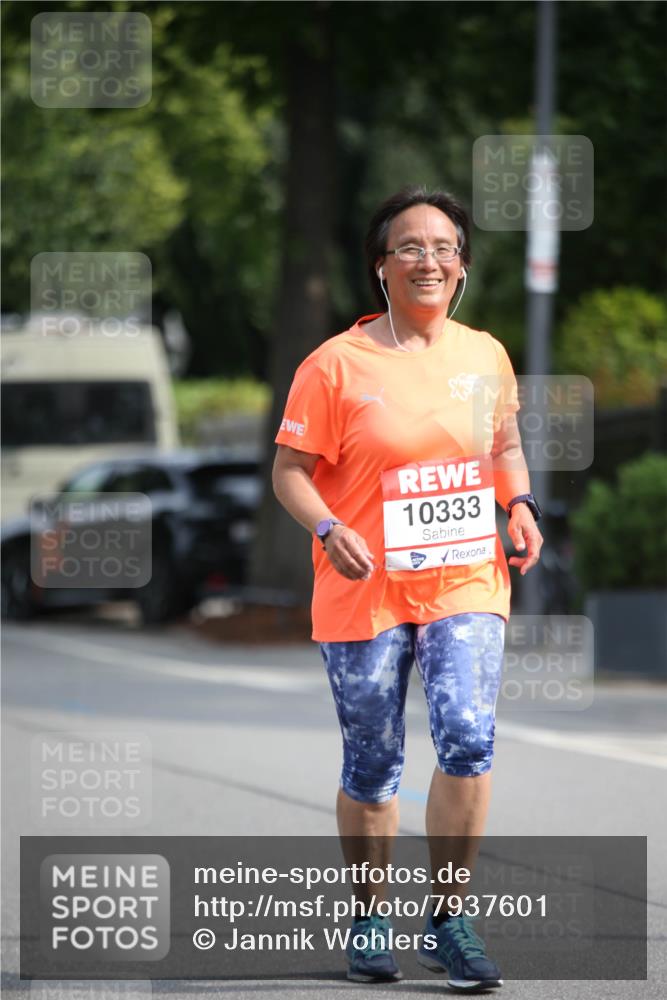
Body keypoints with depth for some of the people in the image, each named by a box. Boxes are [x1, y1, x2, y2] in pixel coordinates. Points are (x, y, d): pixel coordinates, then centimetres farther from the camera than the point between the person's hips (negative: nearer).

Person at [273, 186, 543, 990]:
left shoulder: (485, 356, 6)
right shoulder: (337, 364, -7)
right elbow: (290, 470, -3)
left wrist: (520, 505, 3)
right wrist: (329, 530, -21)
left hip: (466, 584, 2)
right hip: (366, 592, -2)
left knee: (468, 740, -15)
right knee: (372, 767, 7)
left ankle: (448, 923, -2)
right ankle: (371, 923, 26)